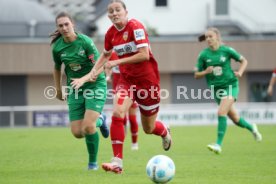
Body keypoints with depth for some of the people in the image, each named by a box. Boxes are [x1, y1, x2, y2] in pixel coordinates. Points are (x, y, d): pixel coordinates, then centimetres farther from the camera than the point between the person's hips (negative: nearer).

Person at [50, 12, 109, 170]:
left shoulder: (85, 41, -18)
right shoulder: (57, 47, -5)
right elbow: (57, 68, 15)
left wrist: (84, 78, -33)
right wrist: (58, 89, 19)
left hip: (95, 85, -5)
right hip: (75, 90, 5)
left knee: (88, 127, -21)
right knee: (77, 133, -2)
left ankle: (93, 162, 2)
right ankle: (99, 120, 32)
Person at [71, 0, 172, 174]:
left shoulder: (135, 27, -18)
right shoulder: (111, 33, 0)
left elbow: (144, 55, -26)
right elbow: (105, 55, 19)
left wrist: (117, 62, -23)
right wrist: (91, 74, 11)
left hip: (147, 80, -4)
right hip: (127, 79, 4)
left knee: (148, 128, 8)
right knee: (117, 113, -22)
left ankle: (165, 132, 46)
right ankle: (117, 161, -20)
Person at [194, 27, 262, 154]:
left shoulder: (226, 50, -6)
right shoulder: (203, 55, -2)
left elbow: (243, 61, 8)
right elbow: (196, 75, 3)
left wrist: (240, 72, -9)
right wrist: (205, 72, -17)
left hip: (230, 85, -3)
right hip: (216, 88, 3)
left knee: (221, 113, -23)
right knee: (235, 118, 11)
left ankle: (218, 145, -21)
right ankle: (252, 128, 42)